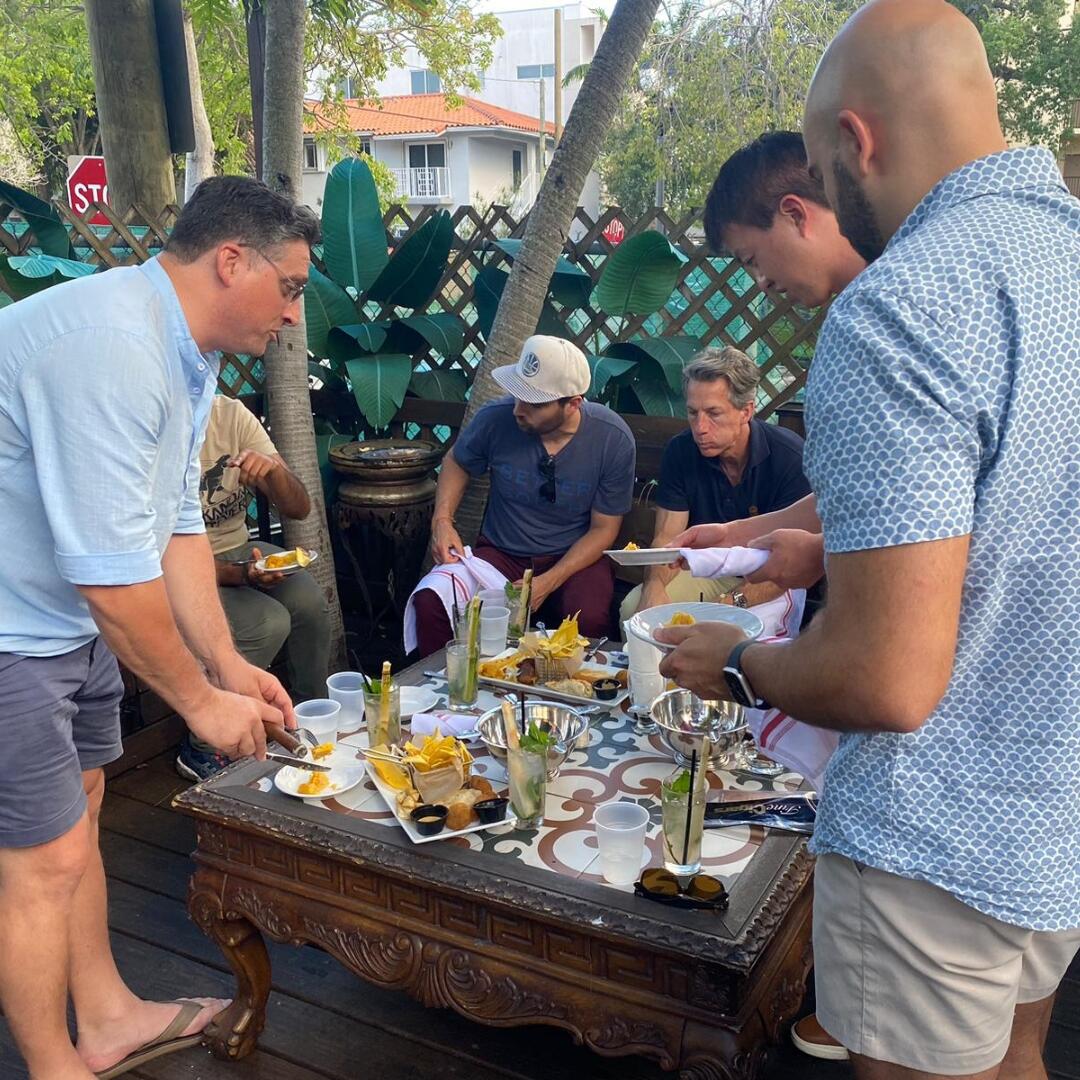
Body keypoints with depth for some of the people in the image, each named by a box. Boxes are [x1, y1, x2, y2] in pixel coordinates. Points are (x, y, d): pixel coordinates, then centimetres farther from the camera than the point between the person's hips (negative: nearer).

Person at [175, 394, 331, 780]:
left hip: (238, 550, 5)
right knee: (268, 623, -26)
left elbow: (299, 509, -7)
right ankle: (202, 749, -8)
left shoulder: (232, 414, -6)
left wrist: (273, 469, -28)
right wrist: (243, 575, -32)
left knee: (307, 600, -21)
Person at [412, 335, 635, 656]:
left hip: (575, 557, -1)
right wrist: (442, 519, -7)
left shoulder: (613, 439, -15)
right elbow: (456, 462, 11)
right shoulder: (495, 418, -12)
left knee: (588, 618, -36)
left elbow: (603, 528, -7)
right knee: (430, 603, -27)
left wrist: (548, 582, -20)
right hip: (500, 553, 2)